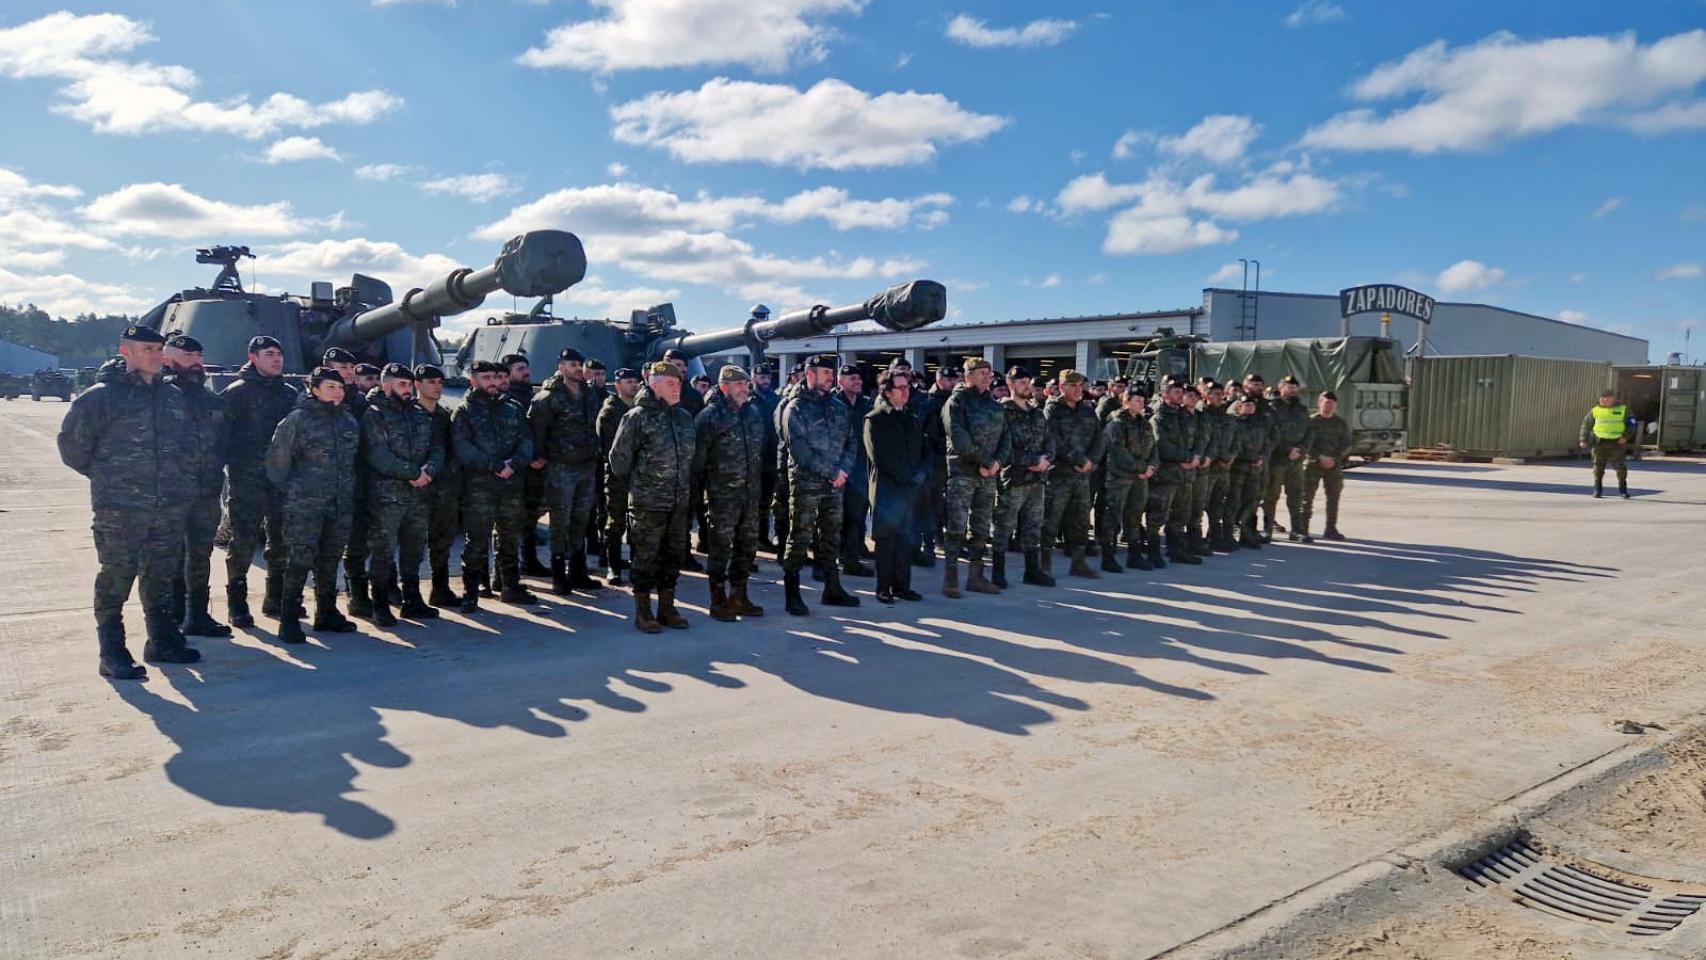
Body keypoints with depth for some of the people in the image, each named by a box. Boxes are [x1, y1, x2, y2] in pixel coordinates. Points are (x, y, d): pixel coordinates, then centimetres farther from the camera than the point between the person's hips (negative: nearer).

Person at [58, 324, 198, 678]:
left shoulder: (173, 396, 11)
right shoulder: (102, 396, -7)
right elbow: (72, 442, -3)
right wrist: (104, 475, 3)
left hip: (169, 507, 6)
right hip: (120, 509, -5)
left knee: (161, 578, 15)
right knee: (115, 580, 0)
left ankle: (163, 641, 27)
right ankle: (112, 655, 7)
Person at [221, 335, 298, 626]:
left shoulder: (290, 393, 14)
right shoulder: (239, 391, -3)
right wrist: (233, 462, -15)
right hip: (247, 479, -6)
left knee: (282, 539, 10)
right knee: (244, 540, -4)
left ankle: (276, 598, 22)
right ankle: (236, 604, 5)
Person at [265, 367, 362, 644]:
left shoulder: (348, 420, 11)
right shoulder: (298, 419, -7)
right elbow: (277, 458, -5)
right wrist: (287, 491, -2)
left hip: (341, 504, 6)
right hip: (305, 505, -6)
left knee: (330, 560, 14)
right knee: (300, 559, -8)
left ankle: (326, 613, 26)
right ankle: (289, 620, -2)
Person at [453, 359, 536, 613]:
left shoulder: (513, 408, 14)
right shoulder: (463, 412, 1)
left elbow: (526, 441, 5)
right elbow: (462, 448, -11)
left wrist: (514, 463, -14)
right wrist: (495, 466, -19)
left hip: (512, 482, 4)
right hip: (477, 484, -4)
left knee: (510, 538, 14)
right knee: (476, 540, -5)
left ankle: (511, 586, 26)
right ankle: (470, 593, 3)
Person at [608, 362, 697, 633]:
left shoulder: (685, 416, 10)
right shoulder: (638, 417, -10)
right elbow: (619, 457, -6)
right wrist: (633, 485, 2)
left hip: (679, 501, 6)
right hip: (648, 502, -6)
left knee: (674, 554, 12)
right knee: (646, 556, 0)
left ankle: (667, 608, 24)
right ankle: (642, 613, 11)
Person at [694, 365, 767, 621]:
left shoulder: (755, 412, 11)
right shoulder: (710, 416, -8)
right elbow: (698, 456, -8)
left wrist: (762, 488, 17)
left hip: (751, 492, 6)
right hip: (722, 494, -6)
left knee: (748, 545, 12)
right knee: (720, 547, -1)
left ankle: (738, 597, 24)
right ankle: (718, 602, 9)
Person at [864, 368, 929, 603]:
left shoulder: (913, 420, 19)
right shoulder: (875, 420, -2)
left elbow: (925, 452, 19)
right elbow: (880, 457, -11)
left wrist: (921, 473, -1)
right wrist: (907, 477, -12)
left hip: (911, 488, 6)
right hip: (886, 488, -6)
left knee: (906, 539, 6)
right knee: (886, 539, -6)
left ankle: (902, 585, 14)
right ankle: (884, 588, 2)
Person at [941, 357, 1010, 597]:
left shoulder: (994, 405, 16)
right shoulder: (957, 402, -5)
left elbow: (1005, 436, 12)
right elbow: (959, 439, -15)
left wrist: (998, 462, -6)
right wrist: (985, 461, -15)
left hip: (989, 473, 7)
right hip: (962, 472, -7)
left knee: (981, 528, 10)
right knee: (957, 526, -8)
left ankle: (975, 577, 17)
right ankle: (950, 579, -4)